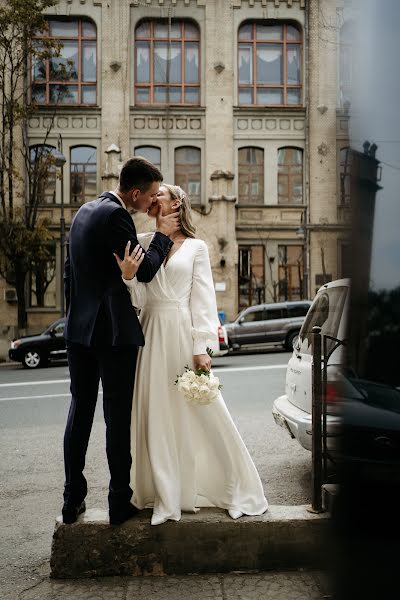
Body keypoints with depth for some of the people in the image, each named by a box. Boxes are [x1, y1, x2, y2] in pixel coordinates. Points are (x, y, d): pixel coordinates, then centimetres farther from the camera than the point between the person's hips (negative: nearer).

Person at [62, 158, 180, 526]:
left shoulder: (85, 211, 13)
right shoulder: (116, 216, -15)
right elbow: (144, 270, -14)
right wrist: (163, 235, 0)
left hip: (79, 329, 8)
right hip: (113, 330, -8)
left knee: (80, 411, 11)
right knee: (118, 416, 1)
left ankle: (73, 501, 18)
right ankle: (120, 502, 10)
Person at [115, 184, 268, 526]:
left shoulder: (195, 247, 4)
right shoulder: (142, 243, 10)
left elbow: (203, 299, -1)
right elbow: (140, 300, 6)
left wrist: (202, 348, -9)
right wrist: (128, 276, -15)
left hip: (184, 333, -3)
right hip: (153, 335, 3)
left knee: (207, 413, 0)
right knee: (157, 417, 5)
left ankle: (237, 489, 17)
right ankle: (167, 496, 17)